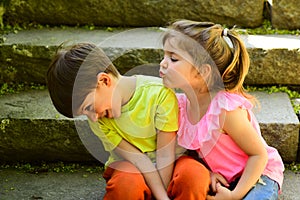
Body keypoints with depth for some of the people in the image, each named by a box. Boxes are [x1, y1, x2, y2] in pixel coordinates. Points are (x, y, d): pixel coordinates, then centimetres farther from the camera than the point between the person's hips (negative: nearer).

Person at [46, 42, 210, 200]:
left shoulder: (160, 93, -23)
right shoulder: (98, 118, -13)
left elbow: (165, 154, -20)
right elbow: (135, 157, -18)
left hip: (168, 166, -1)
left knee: (196, 176, -34)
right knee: (126, 183, -35)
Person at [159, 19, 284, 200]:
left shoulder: (225, 108, -30)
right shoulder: (181, 103, -9)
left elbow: (259, 154, -21)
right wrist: (207, 171, -14)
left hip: (258, 175, -5)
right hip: (220, 177, 5)